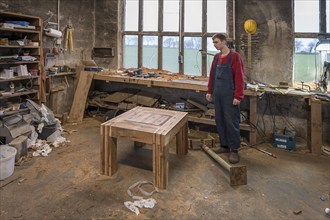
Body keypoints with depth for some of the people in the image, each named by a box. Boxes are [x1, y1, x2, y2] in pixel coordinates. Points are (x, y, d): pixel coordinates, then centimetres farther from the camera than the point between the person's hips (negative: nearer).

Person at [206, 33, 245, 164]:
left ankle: (234, 149, 9)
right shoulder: (216, 57, 12)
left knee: (231, 122, -2)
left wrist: (238, 96, -17)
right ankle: (224, 145, 24)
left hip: (229, 95, -7)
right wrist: (209, 91, 12)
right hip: (217, 94, 7)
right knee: (220, 121, 11)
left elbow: (239, 78, -12)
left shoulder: (234, 56, -8)